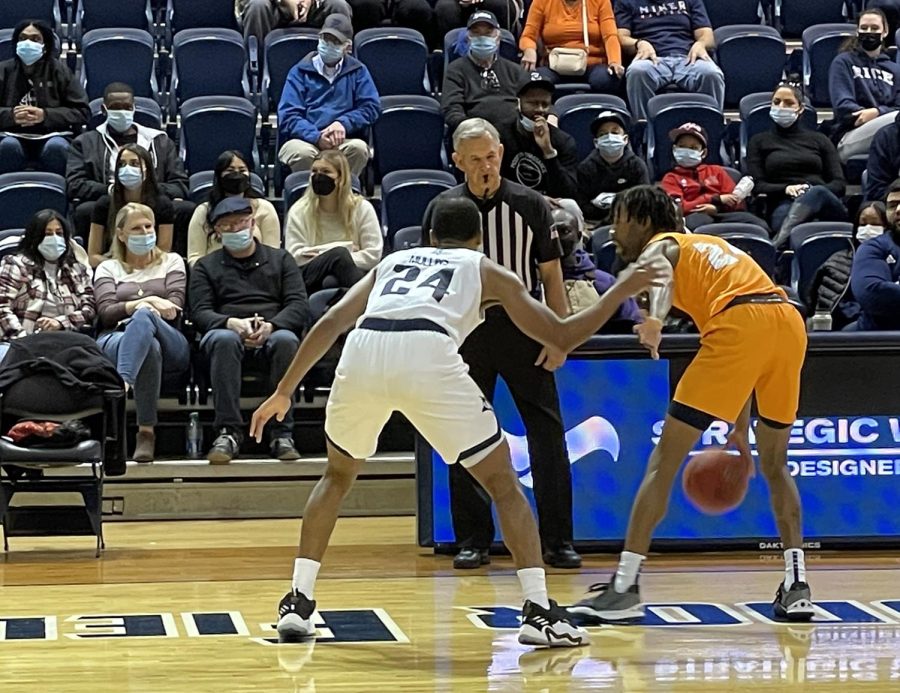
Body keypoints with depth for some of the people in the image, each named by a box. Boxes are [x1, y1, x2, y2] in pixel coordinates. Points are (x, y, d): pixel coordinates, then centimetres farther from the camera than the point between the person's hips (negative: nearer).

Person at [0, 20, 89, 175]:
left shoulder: (59, 70, 8)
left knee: (56, 146, -34)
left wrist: (45, 115, -13)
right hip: (14, 136, 0)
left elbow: (82, 112, 2)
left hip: (51, 136, 0)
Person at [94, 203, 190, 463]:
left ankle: (122, 383, -61)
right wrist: (146, 301, -11)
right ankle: (146, 432, -53)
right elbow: (106, 313, 4)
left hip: (170, 348, 0)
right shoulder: (108, 268, 23)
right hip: (116, 341, 0)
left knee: (144, 317, -39)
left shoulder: (171, 262, 25)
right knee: (149, 347, -41)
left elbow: (174, 309, 8)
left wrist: (142, 309, -10)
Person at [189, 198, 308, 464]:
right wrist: (232, 323, -16)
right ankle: (229, 432, -42)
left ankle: (282, 434, -38)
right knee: (224, 340, -38)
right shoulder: (206, 266, 22)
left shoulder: (280, 259, 21)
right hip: (225, 329, 0)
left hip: (272, 331, 0)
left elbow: (299, 306, 7)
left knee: (285, 340, -37)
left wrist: (270, 326, -15)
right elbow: (200, 312, 6)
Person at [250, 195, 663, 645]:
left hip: (362, 354, 3)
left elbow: (329, 325, 27)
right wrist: (623, 289, 38)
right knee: (503, 484, 12)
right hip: (428, 357, -3)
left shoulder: (393, 262, 37)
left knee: (338, 474, 29)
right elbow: (562, 337, 26)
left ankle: (299, 602, 21)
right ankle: (539, 611, 1)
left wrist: (283, 393, 33)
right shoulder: (487, 271, 28)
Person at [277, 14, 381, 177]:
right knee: (303, 152, -37)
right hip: (305, 140, -1)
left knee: (359, 148, -34)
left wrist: (344, 123, -12)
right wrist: (317, 137, -16)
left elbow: (371, 106, 7)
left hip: (343, 141, 1)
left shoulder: (357, 71, 17)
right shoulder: (300, 72, 12)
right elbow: (288, 116, 2)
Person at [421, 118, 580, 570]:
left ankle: (557, 540, 3)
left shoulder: (529, 205, 1)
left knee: (548, 434, -3)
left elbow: (550, 274, 4)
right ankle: (473, 541, 12)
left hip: (523, 329, 0)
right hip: (466, 331, 0)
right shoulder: (443, 209, 1)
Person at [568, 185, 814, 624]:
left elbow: (662, 274, -13)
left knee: (666, 456, 1)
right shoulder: (707, 246, 37)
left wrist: (654, 321, -35)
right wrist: (739, 430, 42)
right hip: (790, 320, 7)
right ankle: (796, 584, 12)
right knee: (774, 463, 23)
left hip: (740, 324, -7)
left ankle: (625, 588, -2)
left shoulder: (657, 248, 15)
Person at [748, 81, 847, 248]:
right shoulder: (759, 141, 25)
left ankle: (776, 243, -65)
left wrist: (812, 191, -7)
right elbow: (757, 186, 11)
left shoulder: (819, 140, 27)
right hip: (783, 205, 0)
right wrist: (786, 189, -10)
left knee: (817, 194, -40)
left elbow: (839, 184, 15)